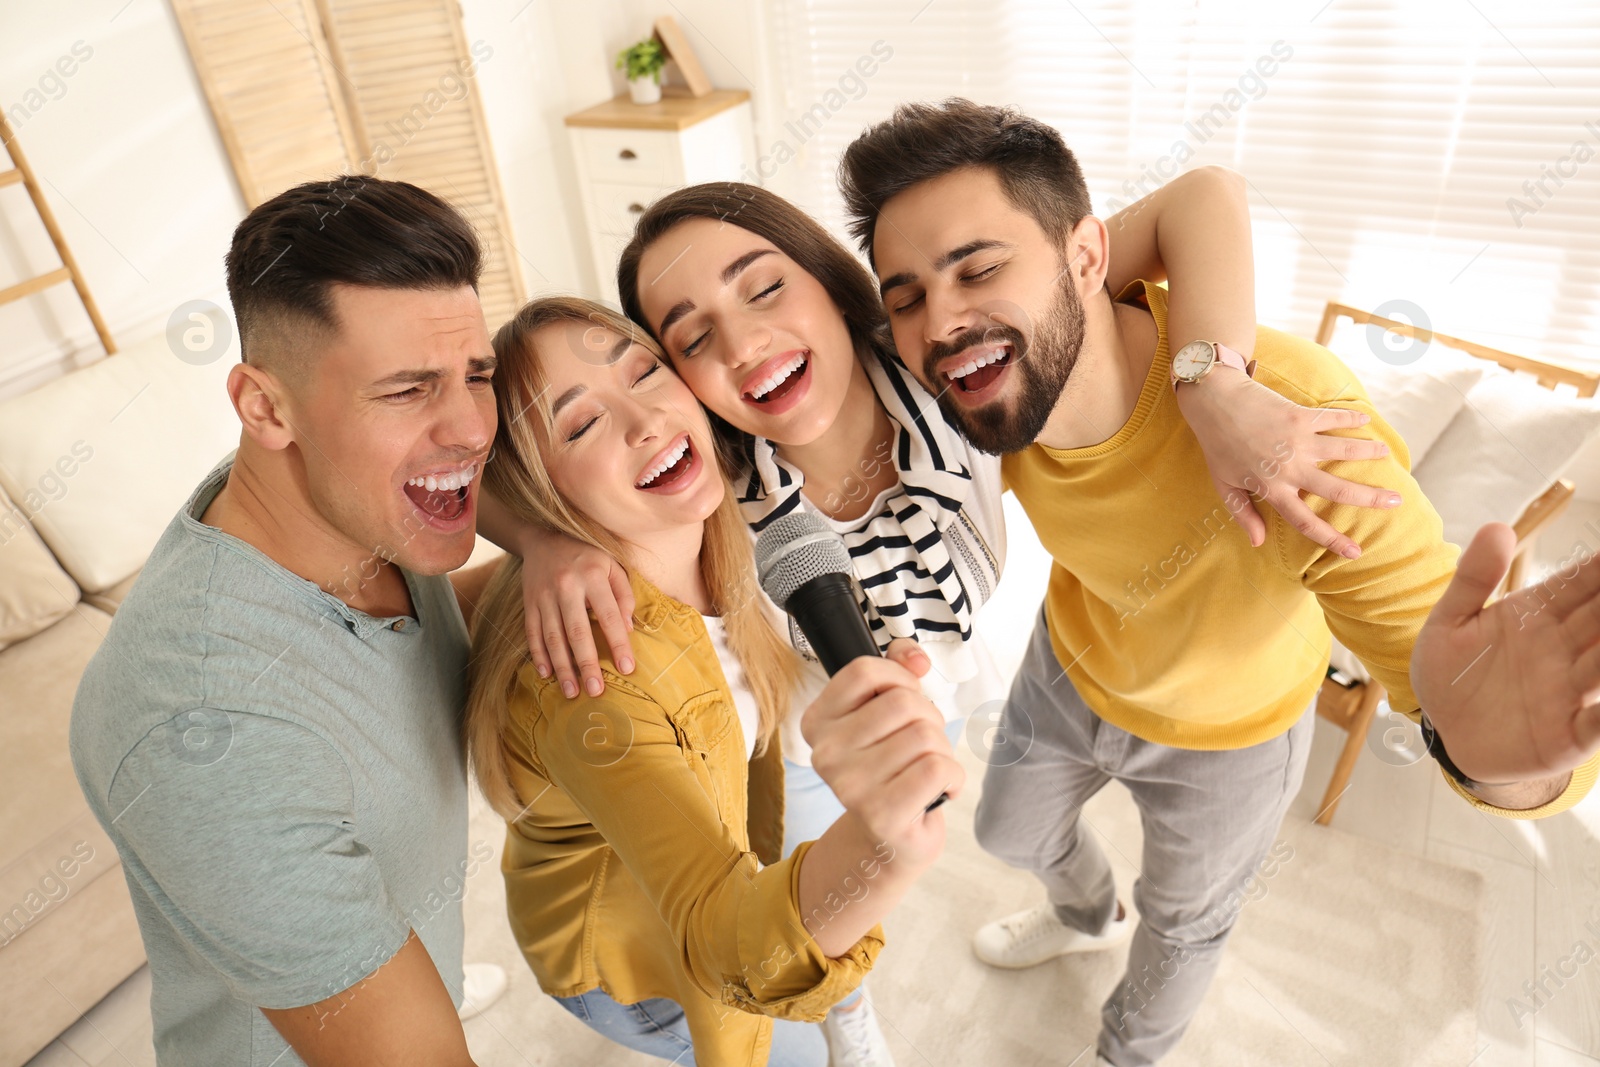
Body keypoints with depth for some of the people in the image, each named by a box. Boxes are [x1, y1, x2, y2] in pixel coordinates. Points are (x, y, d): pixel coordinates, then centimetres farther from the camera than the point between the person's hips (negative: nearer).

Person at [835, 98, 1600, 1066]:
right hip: (1074, 667, 4)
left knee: (1183, 925, 26)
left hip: (1225, 734, -3)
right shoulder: (1006, 357, -29)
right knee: (1014, 832, 31)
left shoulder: (1294, 422, -46)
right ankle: (1090, 916, 69)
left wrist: (1505, 759, -65)